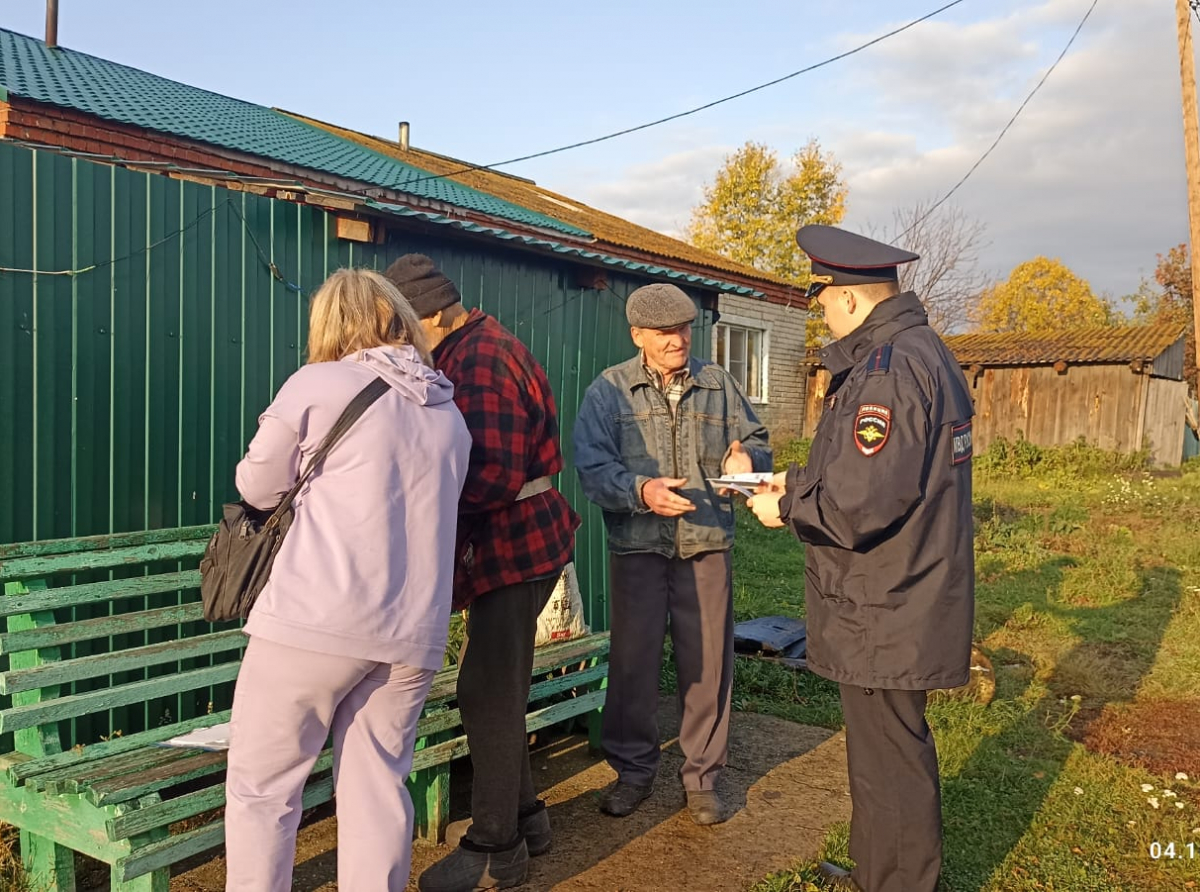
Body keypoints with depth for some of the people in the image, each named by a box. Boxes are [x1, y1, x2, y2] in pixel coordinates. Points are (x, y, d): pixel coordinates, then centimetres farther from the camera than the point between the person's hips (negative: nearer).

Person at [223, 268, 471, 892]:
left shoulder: (316, 385, 0)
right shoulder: (449, 412, 16)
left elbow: (256, 487, 8)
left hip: (315, 618, -5)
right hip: (414, 630, 5)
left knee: (261, 786, 8)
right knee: (377, 788, 12)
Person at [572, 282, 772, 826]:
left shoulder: (719, 385, 9)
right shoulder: (609, 390, 1)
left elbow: (755, 441, 12)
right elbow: (592, 466, -8)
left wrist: (745, 459, -12)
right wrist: (640, 491, -25)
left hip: (706, 546, 2)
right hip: (637, 547, -2)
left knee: (708, 663, 6)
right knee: (633, 662, 5)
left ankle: (701, 777, 22)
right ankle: (633, 770, 24)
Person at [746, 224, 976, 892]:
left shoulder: (888, 370, -22)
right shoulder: (925, 350, 12)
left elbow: (861, 505, -27)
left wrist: (787, 507, -10)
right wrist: (799, 481, 15)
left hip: (885, 614, -11)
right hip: (906, 601, 11)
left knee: (890, 764, 4)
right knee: (886, 752, 22)